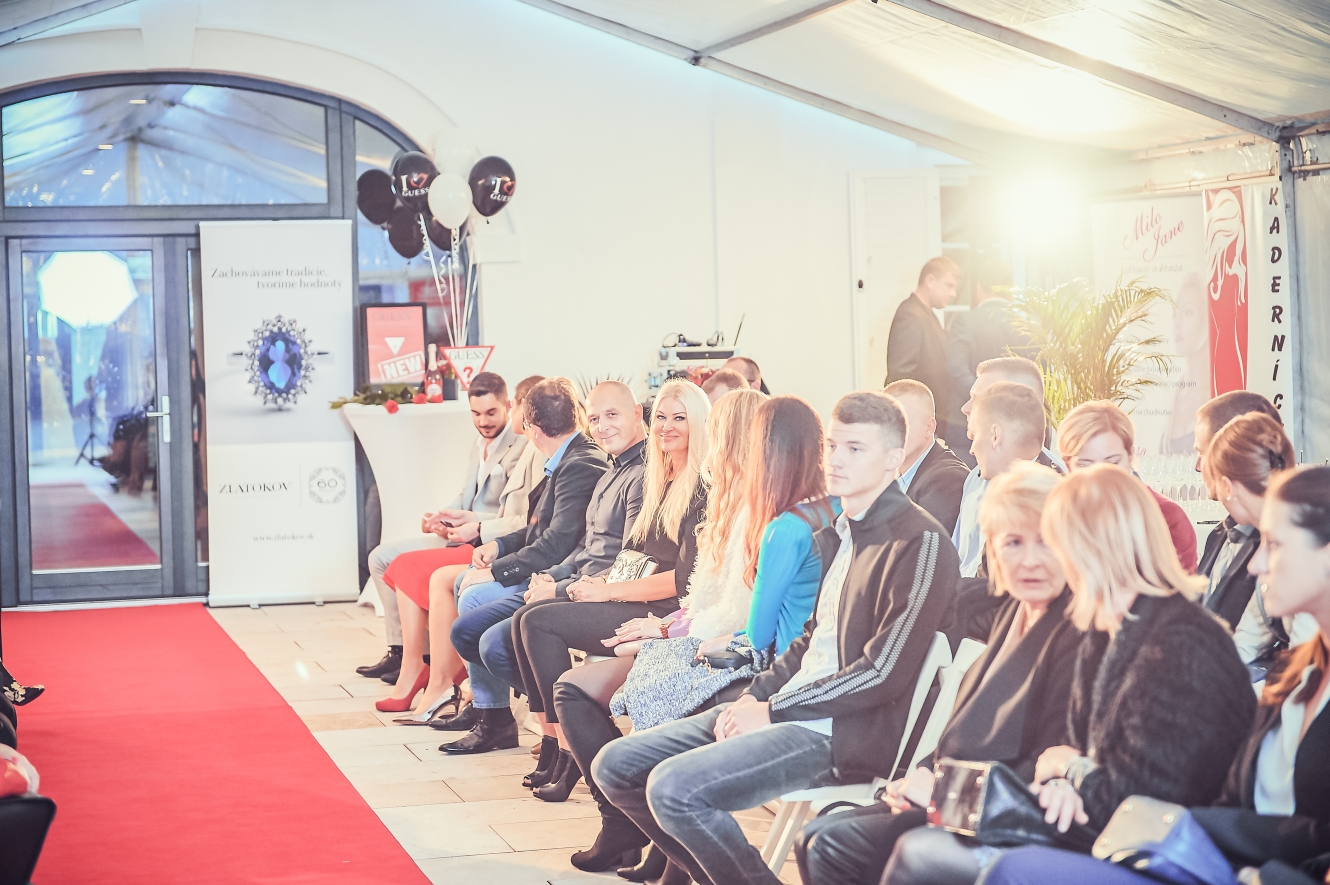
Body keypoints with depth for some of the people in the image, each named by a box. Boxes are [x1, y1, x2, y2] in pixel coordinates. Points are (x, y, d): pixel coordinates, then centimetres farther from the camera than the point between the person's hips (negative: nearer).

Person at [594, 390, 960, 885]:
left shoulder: (919, 543, -13)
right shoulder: (837, 535, 16)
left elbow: (884, 673, -17)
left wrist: (774, 712, -13)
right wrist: (756, 696, 3)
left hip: (847, 732, -9)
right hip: (788, 704, 9)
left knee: (673, 787, -27)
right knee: (616, 766, 3)